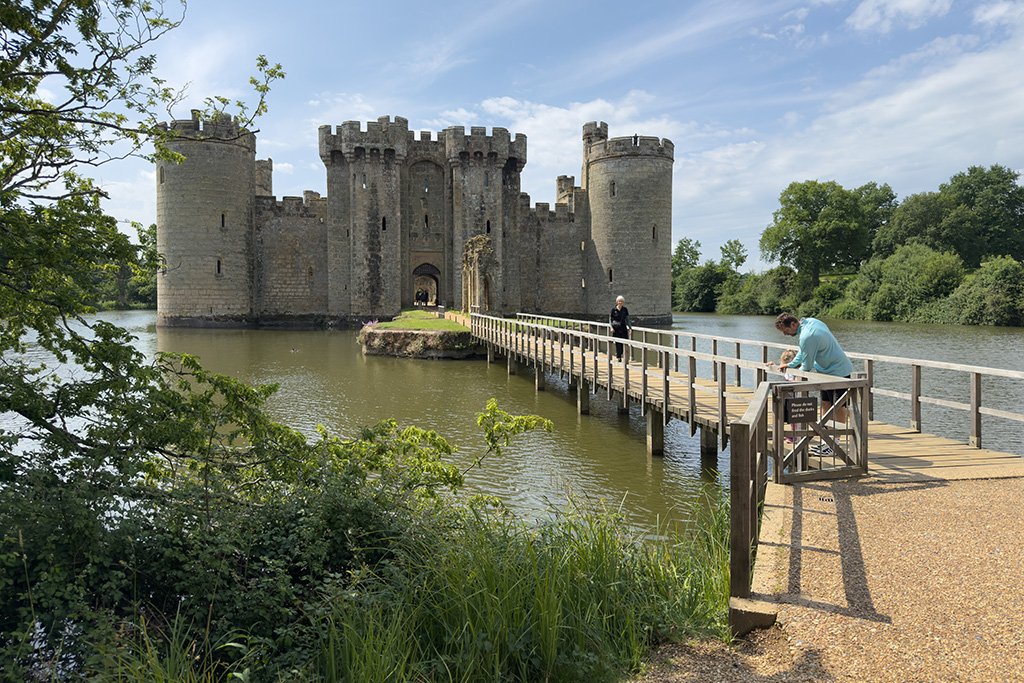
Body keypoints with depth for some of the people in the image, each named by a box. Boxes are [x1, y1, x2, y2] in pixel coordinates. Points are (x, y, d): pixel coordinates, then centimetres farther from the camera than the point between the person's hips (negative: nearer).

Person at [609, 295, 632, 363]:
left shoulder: (625, 310, 6)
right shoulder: (614, 310, -1)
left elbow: (627, 319, 10)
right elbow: (610, 319, 2)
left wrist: (630, 328, 3)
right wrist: (611, 327, -10)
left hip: (623, 328, 3)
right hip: (616, 328, -2)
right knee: (618, 343, -3)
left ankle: (619, 354, 23)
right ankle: (618, 357, 8)